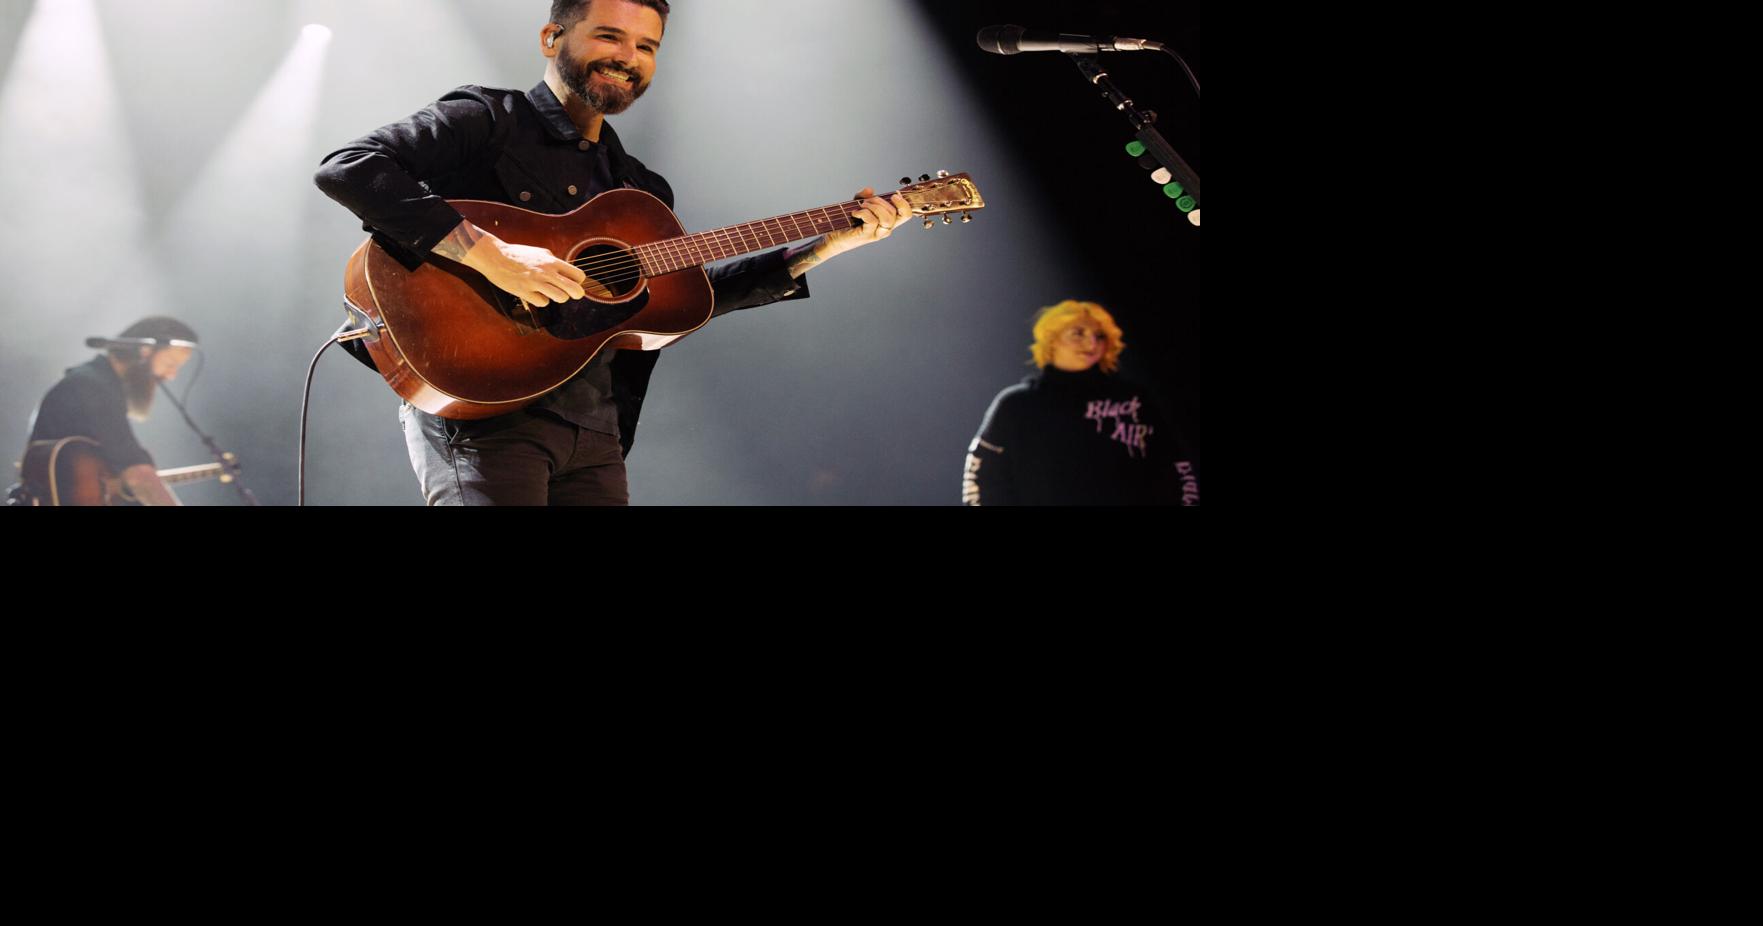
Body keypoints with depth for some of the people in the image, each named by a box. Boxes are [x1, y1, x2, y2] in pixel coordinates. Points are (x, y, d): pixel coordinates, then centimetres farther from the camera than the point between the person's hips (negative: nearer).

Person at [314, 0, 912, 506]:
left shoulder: (643, 192, 19)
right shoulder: (487, 121, -1)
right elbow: (345, 168, -13)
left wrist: (820, 249, 15)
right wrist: (487, 254, -23)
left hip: (593, 432, 6)